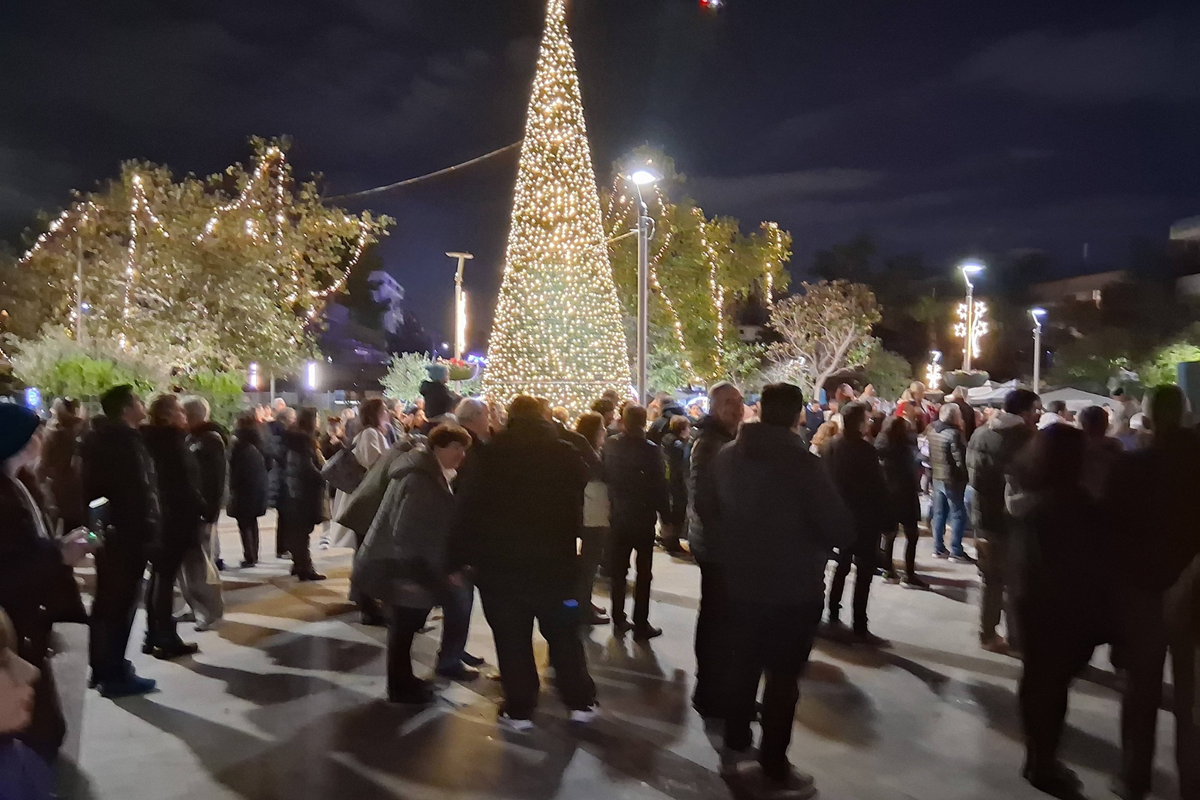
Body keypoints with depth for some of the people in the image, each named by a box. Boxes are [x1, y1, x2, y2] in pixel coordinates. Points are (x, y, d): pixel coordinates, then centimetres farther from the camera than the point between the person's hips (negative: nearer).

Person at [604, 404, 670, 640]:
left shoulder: (611, 446, -5)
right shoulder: (651, 450, -17)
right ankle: (641, 625, 8)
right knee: (643, 573, 6)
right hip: (643, 517, -4)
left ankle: (618, 620, 21)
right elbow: (659, 485, -15)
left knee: (618, 571, 15)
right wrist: (665, 514, -4)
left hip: (619, 516, 4)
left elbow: (606, 477, 3)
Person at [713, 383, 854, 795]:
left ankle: (735, 749, 34)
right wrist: (818, 538, 1)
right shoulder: (801, 461, -20)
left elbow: (711, 512, 7)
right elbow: (841, 530, -19)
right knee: (783, 678, 6)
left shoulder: (728, 456, -1)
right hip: (794, 589, -6)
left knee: (743, 667, 20)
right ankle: (775, 773, 16)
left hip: (741, 582, 6)